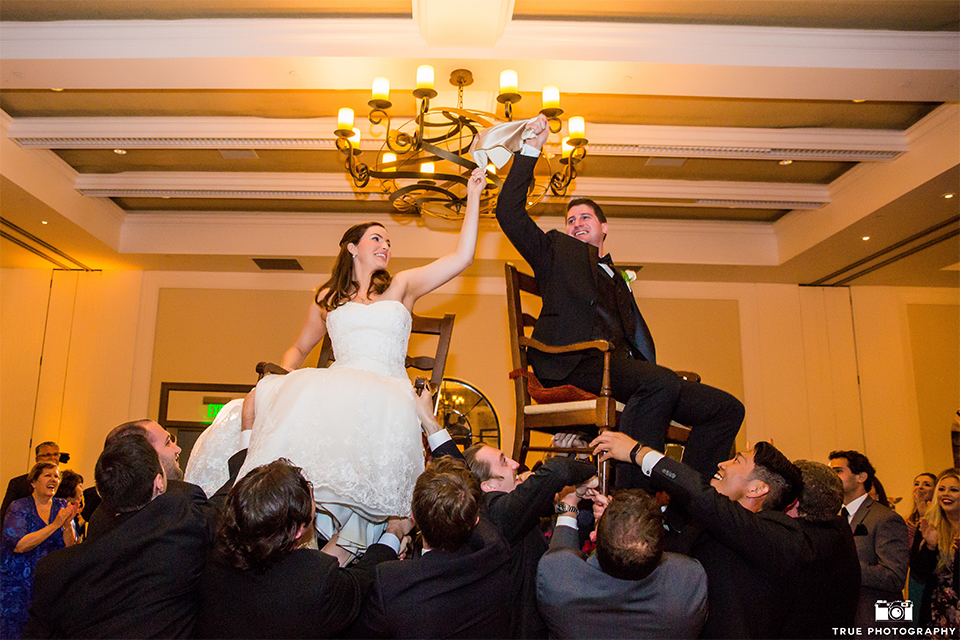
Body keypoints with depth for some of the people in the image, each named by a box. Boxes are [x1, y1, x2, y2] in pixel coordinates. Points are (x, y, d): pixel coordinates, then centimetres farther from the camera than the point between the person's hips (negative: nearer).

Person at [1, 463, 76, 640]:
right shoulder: (18, 508, -5)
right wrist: (55, 524, -22)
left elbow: (71, 549, -1)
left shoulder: (62, 507, 4)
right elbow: (19, 545, -19)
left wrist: (67, 524, -18)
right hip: (17, 584, -2)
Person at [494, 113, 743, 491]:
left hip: (618, 366, 6)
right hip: (572, 362, -6)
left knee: (726, 408, -9)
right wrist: (531, 149, 8)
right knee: (660, 383, -34)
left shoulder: (617, 279, 34)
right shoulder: (557, 252, 21)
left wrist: (651, 367, 5)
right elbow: (509, 212, 9)